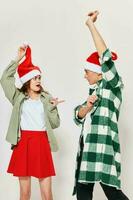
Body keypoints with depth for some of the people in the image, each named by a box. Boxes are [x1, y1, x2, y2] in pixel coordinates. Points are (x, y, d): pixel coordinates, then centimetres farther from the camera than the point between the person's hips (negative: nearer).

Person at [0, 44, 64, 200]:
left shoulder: (47, 98, 7)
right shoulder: (19, 97, 6)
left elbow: (55, 124, 4)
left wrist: (52, 107, -10)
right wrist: (18, 59, -5)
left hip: (42, 144, 0)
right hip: (23, 144, 0)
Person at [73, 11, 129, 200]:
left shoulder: (113, 86, 0)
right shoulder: (94, 91, 22)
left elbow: (105, 56, -13)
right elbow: (78, 117, 15)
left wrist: (91, 25, -11)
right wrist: (88, 106, -7)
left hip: (103, 146, -8)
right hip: (87, 146, 8)